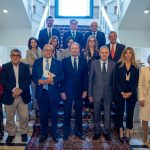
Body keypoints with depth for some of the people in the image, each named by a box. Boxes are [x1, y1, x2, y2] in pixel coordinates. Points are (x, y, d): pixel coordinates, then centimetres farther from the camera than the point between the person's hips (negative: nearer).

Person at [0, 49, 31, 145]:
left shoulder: (25, 67, 6)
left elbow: (28, 80, -3)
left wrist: (20, 89, -17)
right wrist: (13, 89, -20)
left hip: (23, 96, 1)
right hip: (9, 96, 0)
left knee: (24, 117, 6)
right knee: (10, 117, 10)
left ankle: (24, 133, 27)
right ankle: (11, 134, 29)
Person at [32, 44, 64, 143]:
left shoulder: (57, 63, 2)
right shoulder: (37, 62, 6)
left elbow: (62, 76, -4)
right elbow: (33, 76, 3)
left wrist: (52, 79, -19)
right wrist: (39, 81, -16)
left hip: (53, 92, -1)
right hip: (41, 92, 1)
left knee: (54, 114, 10)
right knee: (43, 114, 12)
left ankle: (54, 134, 28)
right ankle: (44, 134, 29)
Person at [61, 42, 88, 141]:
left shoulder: (83, 61, 4)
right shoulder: (65, 61, 0)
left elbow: (85, 77, 4)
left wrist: (85, 90, -2)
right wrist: (62, 91, -7)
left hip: (79, 91, 2)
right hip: (68, 91, -1)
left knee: (79, 113, 11)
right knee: (67, 113, 7)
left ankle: (78, 131, 26)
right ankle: (66, 132, 22)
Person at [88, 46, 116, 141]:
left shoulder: (113, 64, 0)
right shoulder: (94, 64, 0)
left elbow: (114, 80, 2)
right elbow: (90, 80, 0)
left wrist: (114, 93, -1)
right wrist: (90, 94, -2)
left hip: (108, 94, 0)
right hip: (97, 93, 0)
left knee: (107, 114, 9)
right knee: (96, 114, 11)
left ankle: (107, 132, 27)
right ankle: (97, 132, 28)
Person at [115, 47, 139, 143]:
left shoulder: (135, 67, 6)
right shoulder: (119, 65, 1)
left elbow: (136, 81, 2)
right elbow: (116, 80, -3)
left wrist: (130, 92, -10)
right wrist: (121, 92, -12)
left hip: (131, 94, 1)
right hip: (120, 93, -1)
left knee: (130, 112, 6)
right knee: (120, 112, 3)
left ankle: (128, 132, 17)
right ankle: (121, 131, 17)